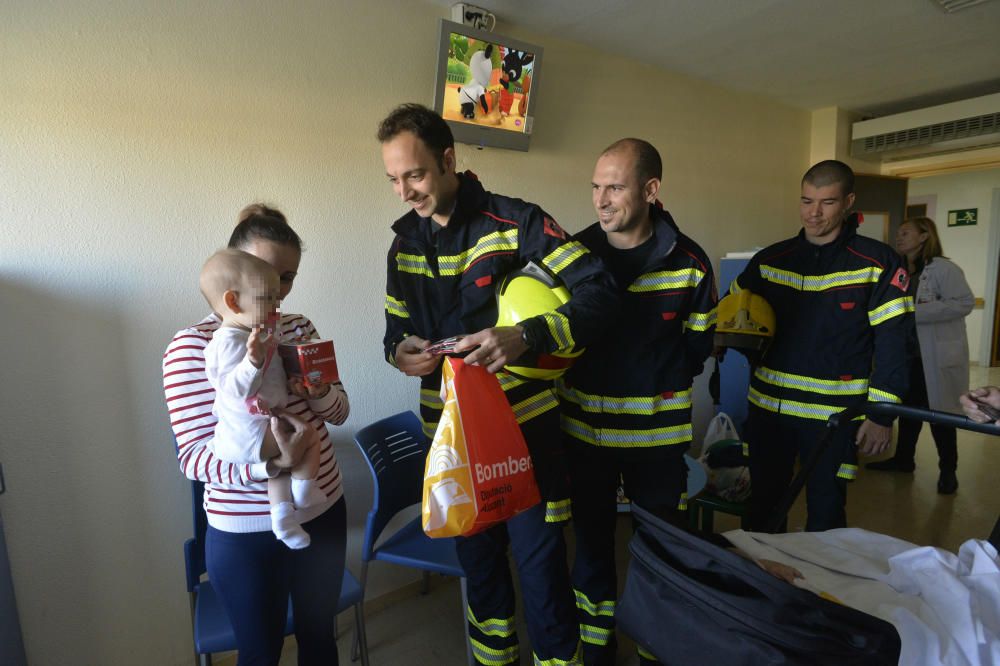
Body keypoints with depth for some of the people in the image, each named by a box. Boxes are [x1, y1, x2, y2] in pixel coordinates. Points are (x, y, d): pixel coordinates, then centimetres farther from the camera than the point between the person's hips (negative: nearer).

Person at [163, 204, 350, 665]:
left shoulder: (300, 329, 1)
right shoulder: (191, 347, -13)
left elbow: (339, 412, 3)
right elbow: (193, 457, -16)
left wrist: (317, 390, -19)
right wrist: (271, 463, -33)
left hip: (322, 512, 4)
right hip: (244, 532, -4)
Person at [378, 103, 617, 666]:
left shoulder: (515, 220, -11)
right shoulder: (405, 241, 7)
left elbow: (600, 291, -16)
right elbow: (397, 324, 15)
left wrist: (525, 337, -31)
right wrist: (398, 351, -9)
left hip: (525, 423, -5)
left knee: (539, 560, 3)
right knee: (477, 555, 20)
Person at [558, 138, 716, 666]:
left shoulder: (689, 262, -6)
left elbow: (697, 345, 3)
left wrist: (657, 384, -8)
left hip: (659, 429, 0)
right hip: (584, 425, 1)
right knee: (591, 542, 15)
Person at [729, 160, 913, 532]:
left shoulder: (878, 263, -5)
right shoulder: (770, 260, 4)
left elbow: (892, 344, -6)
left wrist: (881, 414, -9)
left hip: (835, 414, -3)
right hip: (767, 407, 3)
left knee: (825, 515, 12)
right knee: (763, 509, 16)